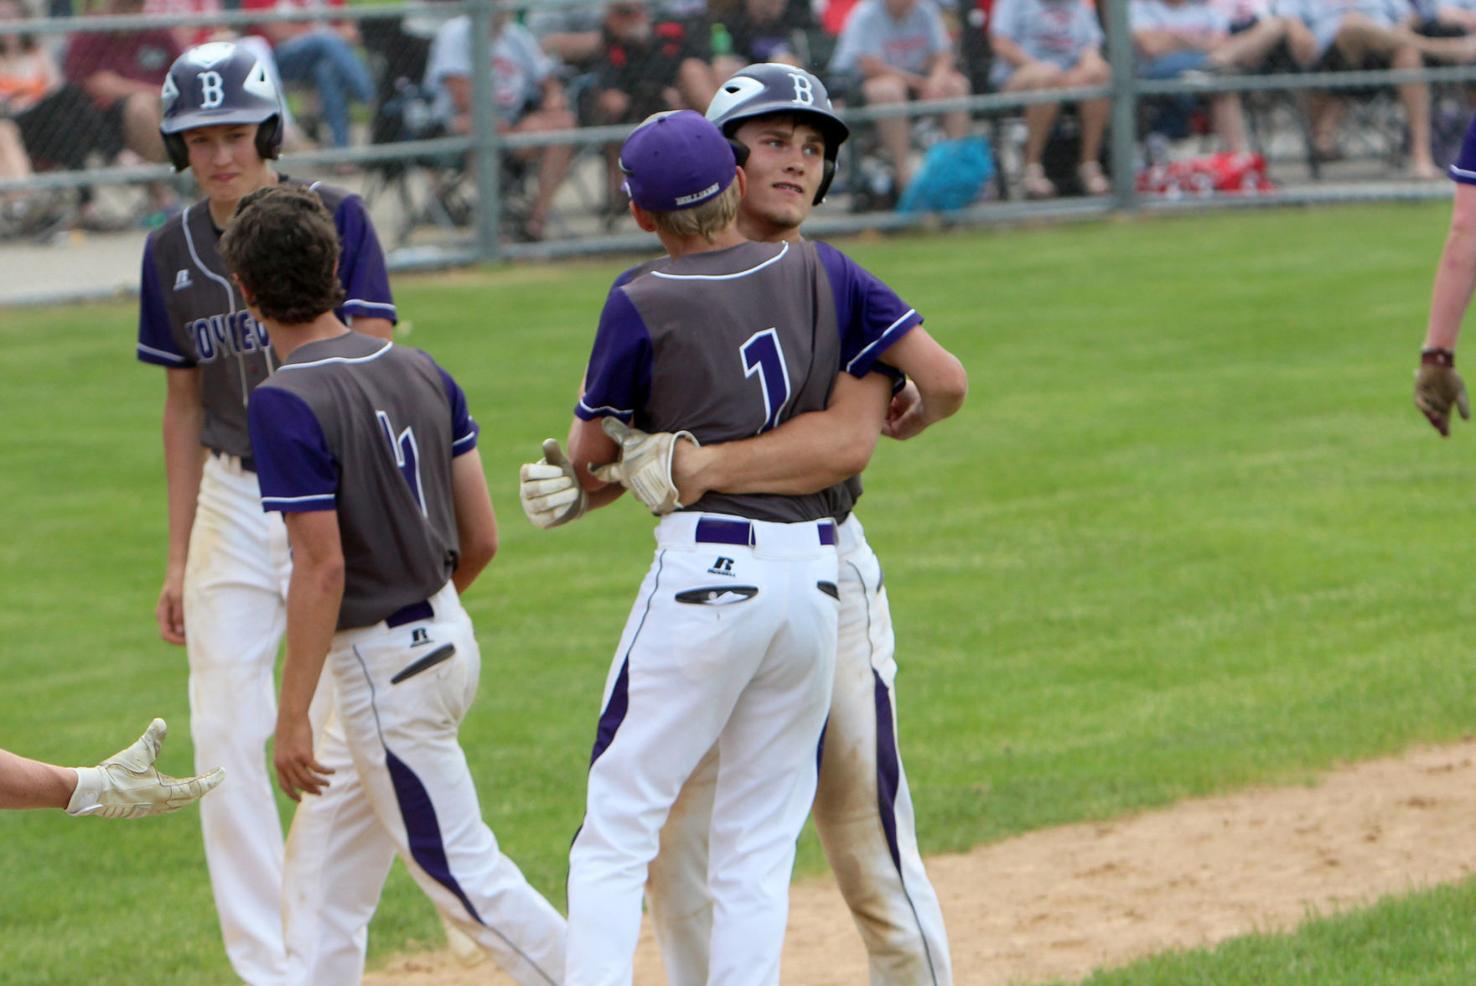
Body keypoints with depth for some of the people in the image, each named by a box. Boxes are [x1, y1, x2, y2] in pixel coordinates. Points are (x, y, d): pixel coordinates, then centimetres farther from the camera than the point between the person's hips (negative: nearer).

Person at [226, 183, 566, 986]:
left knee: (459, 870, -1)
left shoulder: (286, 405, -21)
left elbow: (322, 568, -24)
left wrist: (292, 715, -19)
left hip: (383, 667, -9)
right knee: (331, 858, 21)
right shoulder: (422, 375, 2)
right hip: (450, 636, 9)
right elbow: (481, 539, 4)